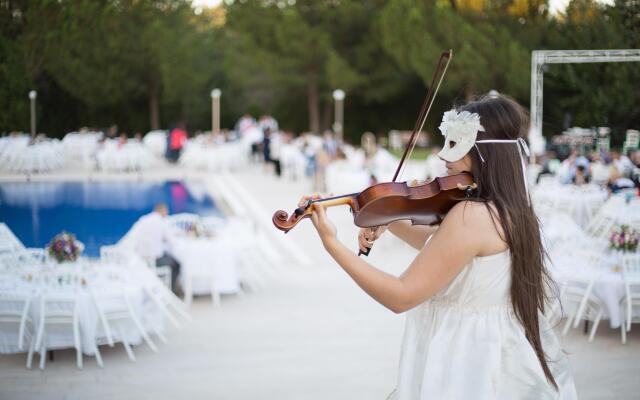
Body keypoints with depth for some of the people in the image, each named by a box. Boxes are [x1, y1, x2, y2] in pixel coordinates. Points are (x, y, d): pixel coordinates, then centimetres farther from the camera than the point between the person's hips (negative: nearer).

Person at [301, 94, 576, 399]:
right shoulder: (508, 208, 4)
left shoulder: (471, 214, -24)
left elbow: (401, 297, -24)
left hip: (466, 370, -9)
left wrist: (331, 243, -22)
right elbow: (438, 245, 21)